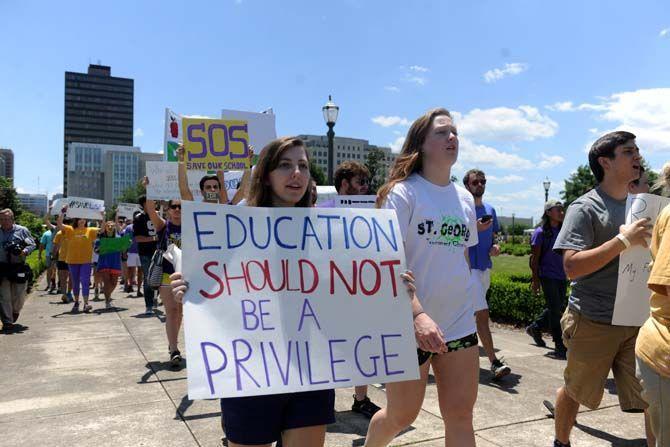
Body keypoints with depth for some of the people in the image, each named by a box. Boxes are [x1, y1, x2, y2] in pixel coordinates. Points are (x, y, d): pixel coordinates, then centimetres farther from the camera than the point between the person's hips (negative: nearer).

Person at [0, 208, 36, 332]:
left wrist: (25, 251, -14)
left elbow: (32, 244, 4)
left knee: (19, 295, 7)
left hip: (19, 267, -1)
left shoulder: (22, 230, 2)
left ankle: (15, 311, 39)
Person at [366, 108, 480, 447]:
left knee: (460, 416, 7)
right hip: (410, 325, -5)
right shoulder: (402, 193, -10)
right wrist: (418, 315, -29)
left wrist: (465, 305, 17)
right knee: (400, 416, 10)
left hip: (460, 325, 5)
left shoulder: (465, 199, 9)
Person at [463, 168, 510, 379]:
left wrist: (495, 246, 2)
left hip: (485, 266, 7)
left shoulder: (490, 209, 15)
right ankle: (494, 362, -13)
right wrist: (475, 229, -22)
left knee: (473, 313, 15)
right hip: (468, 266, -7)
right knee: (482, 313, -13)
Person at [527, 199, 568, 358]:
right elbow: (534, 258, -8)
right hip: (548, 276, -7)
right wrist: (535, 279, -12)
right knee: (555, 310, -4)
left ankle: (535, 327, 33)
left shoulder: (563, 231, 10)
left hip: (562, 276, 7)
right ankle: (559, 347, 4)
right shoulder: (541, 232, -8)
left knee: (559, 307, 13)